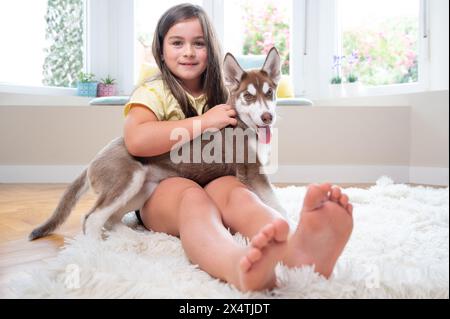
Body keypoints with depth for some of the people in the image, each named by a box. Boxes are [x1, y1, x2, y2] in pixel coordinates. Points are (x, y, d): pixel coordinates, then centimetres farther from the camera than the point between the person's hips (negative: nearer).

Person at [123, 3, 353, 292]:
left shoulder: (220, 94, 17)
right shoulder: (153, 92, 1)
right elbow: (136, 141, -20)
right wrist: (204, 121, -17)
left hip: (214, 182, 3)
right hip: (162, 189, -2)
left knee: (234, 191, -31)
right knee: (193, 198, -36)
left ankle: (296, 249, -63)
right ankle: (241, 267, -67)